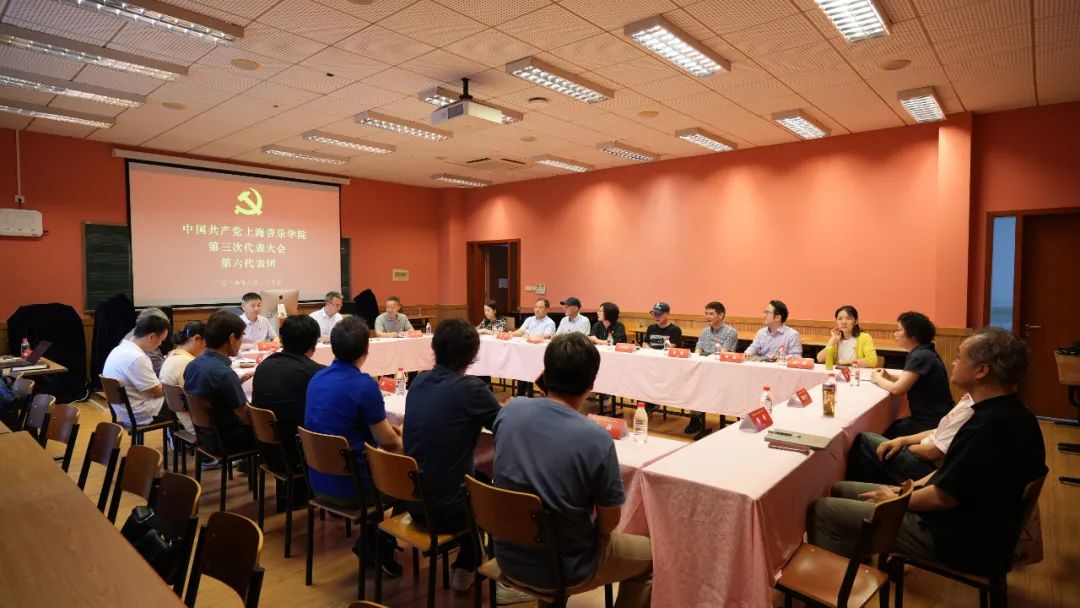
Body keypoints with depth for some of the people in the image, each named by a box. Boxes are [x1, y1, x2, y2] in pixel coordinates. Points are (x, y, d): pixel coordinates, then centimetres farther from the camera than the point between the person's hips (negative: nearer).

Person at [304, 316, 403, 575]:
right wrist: (401, 439, 7)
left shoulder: (317, 378, 1)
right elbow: (386, 441, -14)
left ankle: (370, 540, 30)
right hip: (349, 485, -7)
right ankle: (381, 547, 25)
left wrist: (386, 427, 17)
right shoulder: (365, 385, -23)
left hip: (319, 479, 7)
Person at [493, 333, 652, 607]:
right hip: (563, 569, -4)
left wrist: (544, 388, 4)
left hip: (508, 556, 5)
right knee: (652, 554, 20)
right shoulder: (596, 439, -28)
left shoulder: (510, 410, -14)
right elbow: (608, 524, -14)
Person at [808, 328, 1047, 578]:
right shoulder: (1011, 414, 5)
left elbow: (943, 497, -23)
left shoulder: (990, 425, -28)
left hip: (957, 540, -10)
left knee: (822, 509, -11)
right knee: (840, 490, 15)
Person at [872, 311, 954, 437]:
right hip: (928, 417, 9)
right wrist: (889, 376, 2)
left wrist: (878, 379, -5)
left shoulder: (921, 356, -22)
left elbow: (897, 389, -24)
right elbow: (910, 380, 19)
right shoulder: (922, 352, 10)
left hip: (933, 423, -9)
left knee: (885, 434, -3)